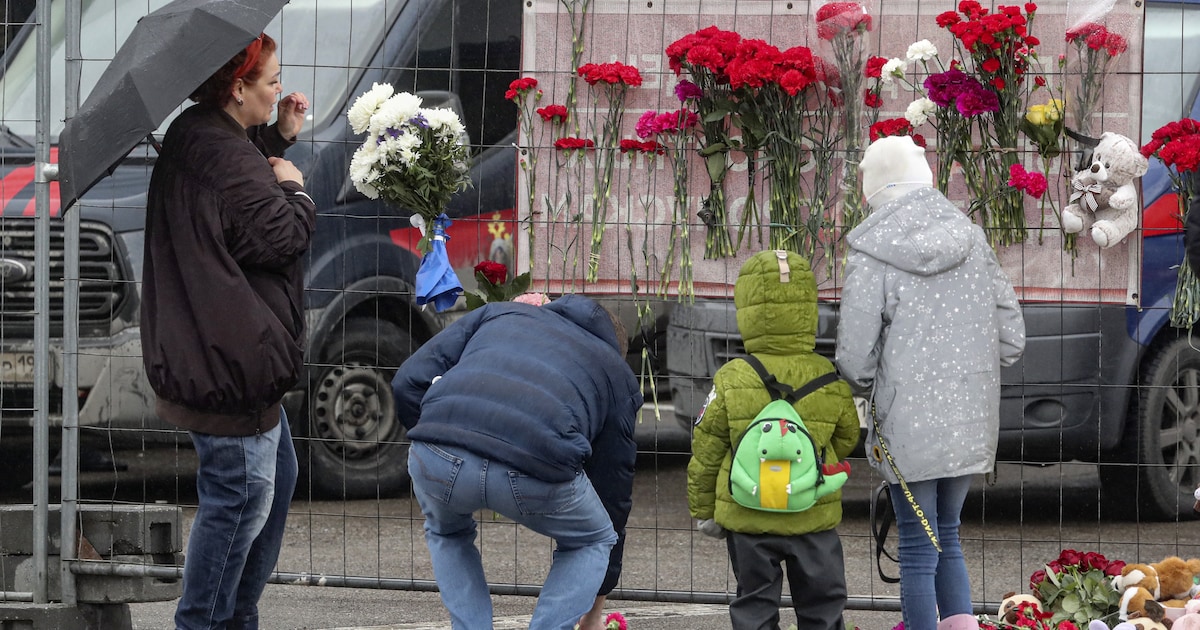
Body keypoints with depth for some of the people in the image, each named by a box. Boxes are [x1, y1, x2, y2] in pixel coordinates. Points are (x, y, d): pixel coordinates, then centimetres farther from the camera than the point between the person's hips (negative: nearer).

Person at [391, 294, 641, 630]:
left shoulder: (498, 312, 37)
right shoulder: (618, 375, 33)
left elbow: (408, 382, 23)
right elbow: (613, 493, 39)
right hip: (536, 464, -2)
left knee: (446, 533, 38)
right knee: (590, 541, 31)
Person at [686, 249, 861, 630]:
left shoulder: (731, 380, -10)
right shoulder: (830, 380, -7)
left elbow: (706, 451, -4)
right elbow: (846, 439, 8)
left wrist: (703, 509, 9)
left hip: (747, 518, -1)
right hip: (813, 517, 1)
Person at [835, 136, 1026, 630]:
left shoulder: (872, 255, -12)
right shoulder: (971, 241, 2)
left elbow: (855, 359, -10)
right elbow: (1011, 338, 5)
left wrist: (864, 388, 12)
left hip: (909, 423, -4)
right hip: (971, 420, 4)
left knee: (918, 550, 4)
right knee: (947, 537, 19)